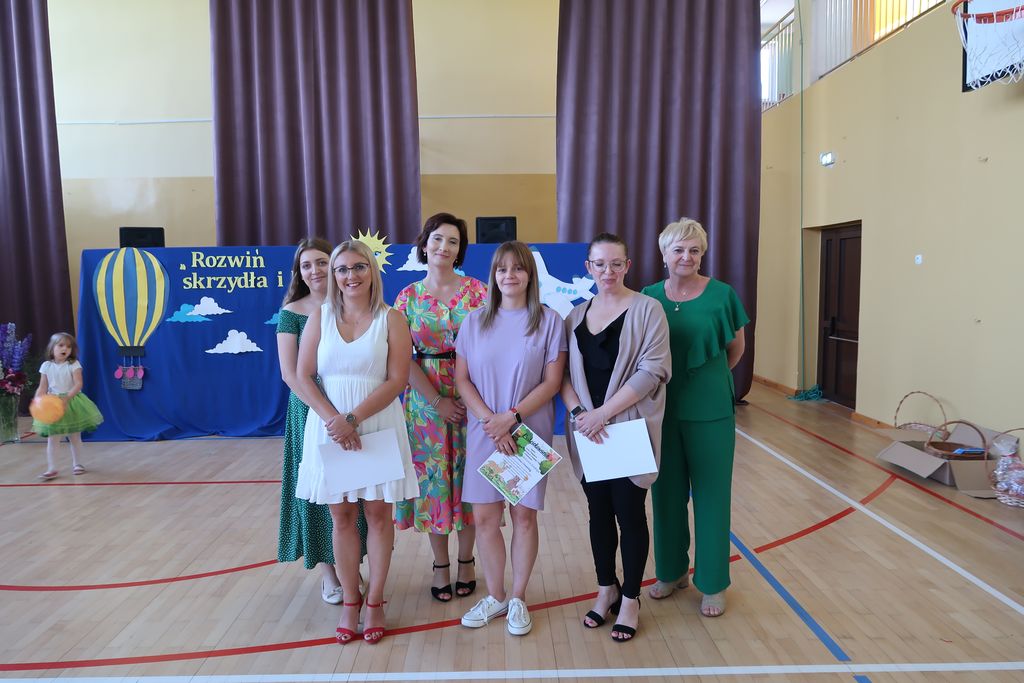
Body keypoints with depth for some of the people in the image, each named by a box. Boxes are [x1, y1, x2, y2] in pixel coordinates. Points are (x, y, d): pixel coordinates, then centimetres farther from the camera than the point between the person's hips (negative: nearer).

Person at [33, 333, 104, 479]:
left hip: (72, 403, -1)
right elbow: (42, 388, 1)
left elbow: (78, 384, -16)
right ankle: (52, 468, 3)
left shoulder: (74, 365, -6)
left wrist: (66, 398, -29)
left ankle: (77, 464, 21)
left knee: (75, 436, 9)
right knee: (52, 438, -1)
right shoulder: (46, 366, 1)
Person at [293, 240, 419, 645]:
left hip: (379, 425, -1)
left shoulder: (391, 320, -2)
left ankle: (375, 602, 20)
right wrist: (334, 419, -14)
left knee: (378, 513, 6)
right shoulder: (320, 317, 4)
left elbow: (397, 380, -9)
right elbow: (303, 377, 0)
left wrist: (354, 418, -17)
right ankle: (350, 601, 22)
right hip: (328, 425, 2)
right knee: (341, 516, 9)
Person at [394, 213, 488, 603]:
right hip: (427, 398, 1)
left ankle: (466, 560, 26)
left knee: (468, 475, 7)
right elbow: (404, 359, -3)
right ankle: (440, 565, 23)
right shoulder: (408, 297, 2)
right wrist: (439, 401, -12)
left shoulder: (477, 291, -1)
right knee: (433, 477, 7)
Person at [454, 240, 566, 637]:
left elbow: (552, 382, -6)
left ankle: (518, 599, 23)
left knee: (524, 515, 6)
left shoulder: (548, 321, -3)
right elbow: (461, 378, 1)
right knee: (485, 517, 6)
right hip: (484, 434, 2)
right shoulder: (475, 321, 4)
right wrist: (490, 420, -12)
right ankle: (495, 596, 25)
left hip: (530, 433, -2)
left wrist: (512, 417, -16)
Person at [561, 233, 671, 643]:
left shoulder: (646, 309, -5)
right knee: (599, 512, 13)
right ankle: (606, 590, 31)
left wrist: (604, 412, -18)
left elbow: (652, 371, -14)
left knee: (629, 513, 4)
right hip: (588, 433, 4)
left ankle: (630, 600, 22)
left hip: (630, 430, -4)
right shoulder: (576, 316, 9)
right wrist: (578, 412, -12)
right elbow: (563, 373, 6)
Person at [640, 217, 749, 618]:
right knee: (667, 492, 14)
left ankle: (712, 584, 23)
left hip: (710, 411, -2)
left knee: (710, 494, 7)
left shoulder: (722, 295, -6)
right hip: (662, 409, 3)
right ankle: (672, 571, 33)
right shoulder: (649, 297, 0)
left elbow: (735, 349, 7)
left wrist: (706, 378, 10)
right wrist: (666, 380, 1)